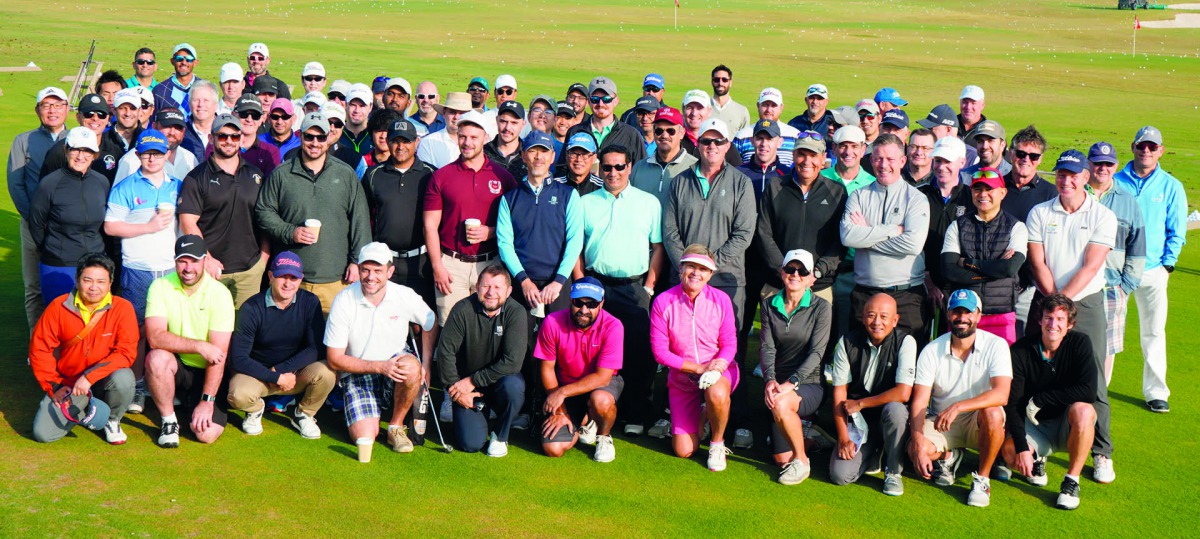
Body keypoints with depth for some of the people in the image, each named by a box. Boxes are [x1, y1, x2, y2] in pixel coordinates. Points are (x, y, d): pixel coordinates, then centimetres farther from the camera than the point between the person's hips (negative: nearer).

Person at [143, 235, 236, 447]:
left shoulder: (220, 294, -13)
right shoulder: (161, 287, -9)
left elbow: (218, 354, -16)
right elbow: (155, 337, -21)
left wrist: (207, 400, -20)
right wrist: (199, 346, -29)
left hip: (206, 373, 0)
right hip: (175, 366, 0)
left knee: (207, 433, -17)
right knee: (157, 358, -34)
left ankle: (186, 401, 19)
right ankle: (169, 421, -9)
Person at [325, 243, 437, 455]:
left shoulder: (404, 296, -11)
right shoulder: (344, 301, -16)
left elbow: (430, 324, 10)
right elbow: (335, 360, -13)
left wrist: (425, 364, -2)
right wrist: (380, 367, -23)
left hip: (396, 362, 1)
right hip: (356, 373, -1)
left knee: (411, 366, -35)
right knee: (364, 437, -20)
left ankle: (396, 426, -10)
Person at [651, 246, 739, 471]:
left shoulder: (721, 299, -10)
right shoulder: (663, 302, -13)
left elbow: (729, 343, -4)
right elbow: (660, 351, -11)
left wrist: (719, 365, -26)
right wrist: (698, 368, -19)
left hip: (718, 369, -1)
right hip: (682, 377, 1)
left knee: (716, 393, -40)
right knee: (683, 451, -3)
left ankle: (717, 443, -7)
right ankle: (701, 415, 33)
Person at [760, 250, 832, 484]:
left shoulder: (821, 307, -7)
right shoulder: (770, 305, 4)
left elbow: (816, 352, -15)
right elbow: (767, 347, -3)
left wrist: (792, 382, -27)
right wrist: (770, 380, -22)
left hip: (809, 384, -4)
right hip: (780, 384, 4)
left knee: (781, 404, -37)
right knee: (781, 459, -1)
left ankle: (802, 461, -13)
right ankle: (804, 435, 34)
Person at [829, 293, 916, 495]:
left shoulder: (905, 342, -12)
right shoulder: (847, 343, -5)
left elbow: (903, 393, -21)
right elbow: (839, 392, -4)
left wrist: (860, 404, -15)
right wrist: (843, 438, -10)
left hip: (891, 417, -2)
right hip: (858, 421, 2)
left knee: (894, 409, -37)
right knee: (840, 475, -17)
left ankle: (893, 472, -12)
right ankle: (873, 455, 18)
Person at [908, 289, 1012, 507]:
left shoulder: (996, 346, -12)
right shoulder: (932, 351, -8)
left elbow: (1001, 394, -27)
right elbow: (919, 401, -14)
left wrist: (958, 407, -39)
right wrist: (917, 442, -29)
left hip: (978, 423, -1)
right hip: (940, 423, 1)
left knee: (992, 413, -35)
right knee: (916, 450, -29)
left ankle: (982, 479, -12)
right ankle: (948, 455, 10)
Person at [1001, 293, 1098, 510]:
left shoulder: (1079, 344, -11)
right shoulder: (1020, 351, -11)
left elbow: (1087, 392, -24)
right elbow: (1012, 404, -15)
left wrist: (1039, 399, -20)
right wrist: (1022, 447, -27)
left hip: (1069, 427, -1)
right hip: (1035, 426, 1)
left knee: (1083, 410, -34)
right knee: (1009, 451, -30)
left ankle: (1072, 481, -18)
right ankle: (1036, 460, 10)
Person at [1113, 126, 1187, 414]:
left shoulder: (1171, 187, 4)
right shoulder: (1116, 182, 3)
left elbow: (1176, 232, 6)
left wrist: (1166, 266, -3)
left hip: (1152, 271, 0)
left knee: (1154, 332, 4)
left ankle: (1155, 391, 13)